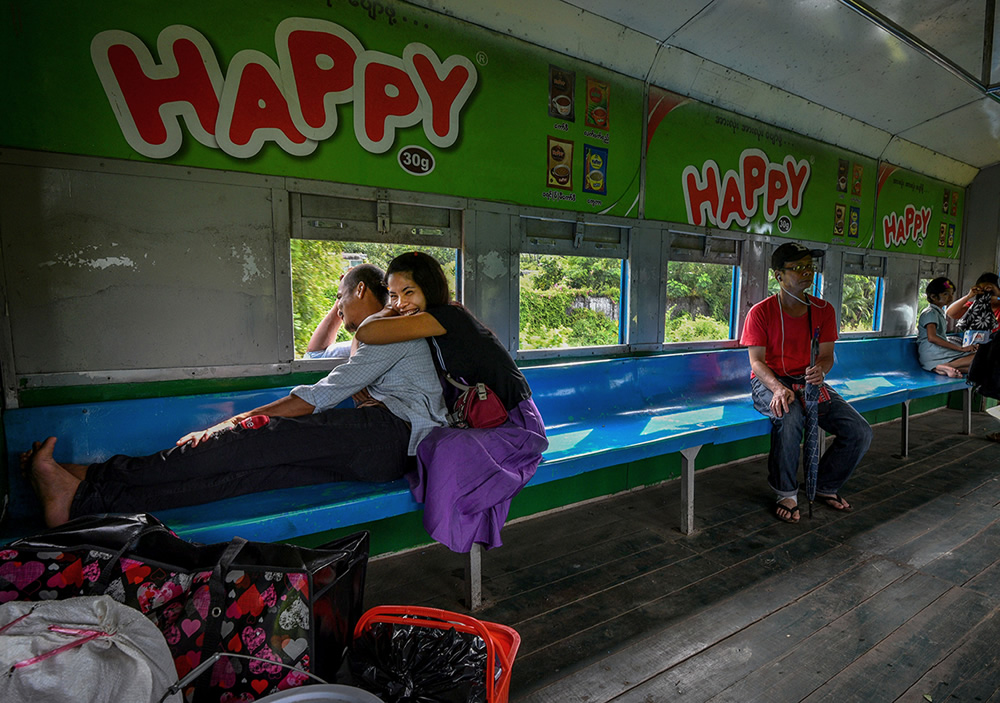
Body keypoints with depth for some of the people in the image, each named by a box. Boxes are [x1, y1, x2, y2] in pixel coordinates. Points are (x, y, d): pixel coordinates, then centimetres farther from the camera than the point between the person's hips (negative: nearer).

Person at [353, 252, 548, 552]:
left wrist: (389, 314, -9)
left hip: (515, 426, -9)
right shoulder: (431, 329, 6)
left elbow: (367, 333, -31)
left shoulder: (448, 316, -22)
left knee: (452, 449, -32)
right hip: (482, 421, 9)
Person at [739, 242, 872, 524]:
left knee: (860, 432, -11)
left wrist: (820, 370, -22)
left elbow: (826, 355, 3)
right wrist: (778, 388, -31)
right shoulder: (760, 312, -8)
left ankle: (825, 487, 15)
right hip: (769, 383, -5)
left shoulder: (823, 310, 6)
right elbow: (757, 361, -11)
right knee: (790, 416, -38)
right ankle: (786, 493, -16)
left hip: (809, 381, 5)